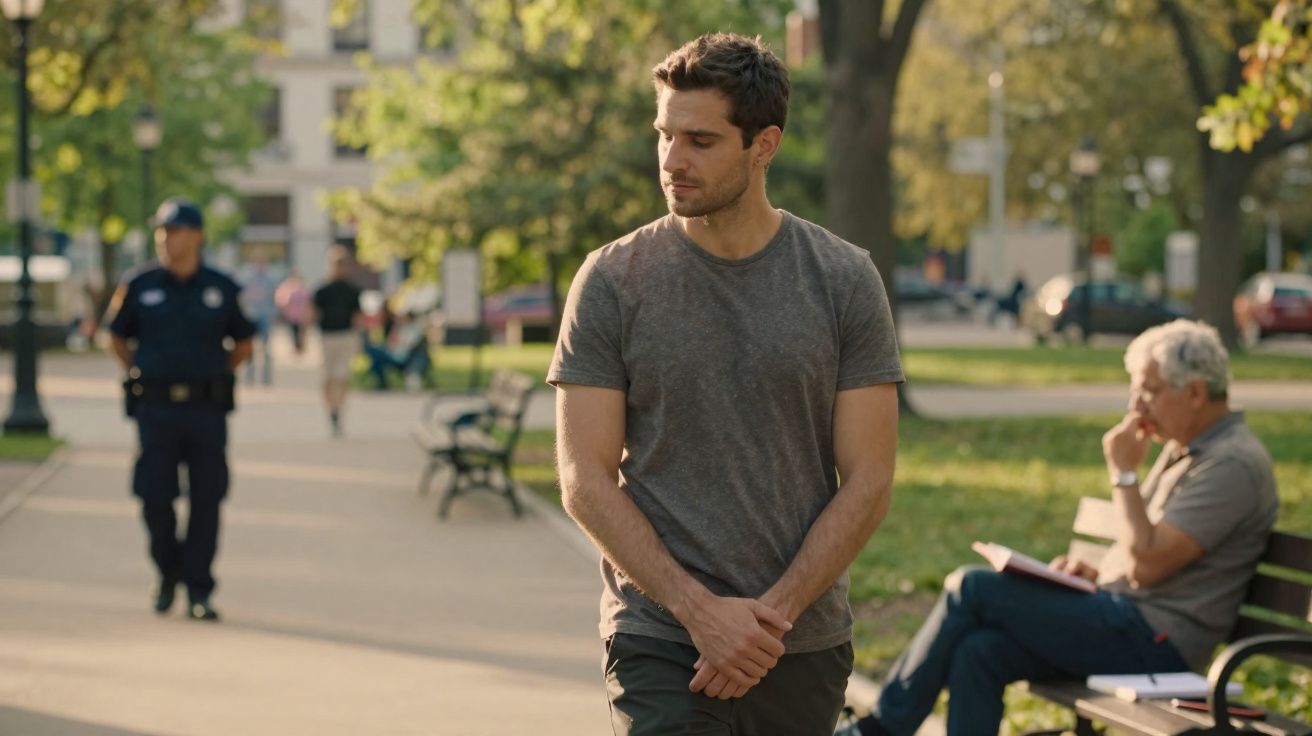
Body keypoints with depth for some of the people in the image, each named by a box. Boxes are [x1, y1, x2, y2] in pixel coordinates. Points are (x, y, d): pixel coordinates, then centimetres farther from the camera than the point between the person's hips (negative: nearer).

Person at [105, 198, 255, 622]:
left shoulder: (222, 289, 4)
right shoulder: (139, 286, 3)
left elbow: (244, 344, 16)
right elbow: (117, 337, 16)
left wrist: (217, 377, 6)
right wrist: (139, 376, 6)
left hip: (207, 409, 0)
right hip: (155, 410, 0)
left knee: (205, 500, -1)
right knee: (154, 496, -2)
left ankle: (198, 591, 6)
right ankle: (168, 572, 23)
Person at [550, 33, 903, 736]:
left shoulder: (844, 280, 1)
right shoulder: (612, 281, -2)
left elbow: (867, 482, -1)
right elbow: (587, 484, -4)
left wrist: (773, 613, -11)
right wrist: (701, 611, -13)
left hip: (804, 647, 2)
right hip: (659, 644, -2)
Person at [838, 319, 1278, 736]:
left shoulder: (1234, 464, -13)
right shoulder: (1182, 450, 19)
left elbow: (1146, 564, -20)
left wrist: (1123, 472, -13)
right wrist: (1097, 571, 7)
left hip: (1153, 639, -10)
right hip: (1125, 619, 10)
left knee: (971, 589, -13)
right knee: (978, 653, -13)